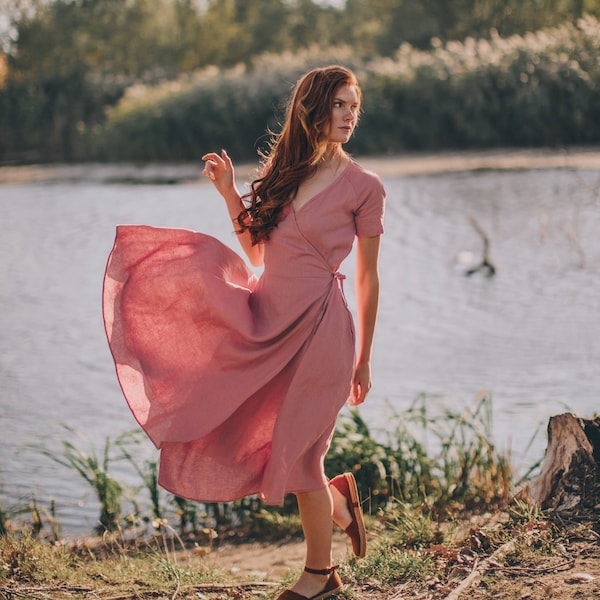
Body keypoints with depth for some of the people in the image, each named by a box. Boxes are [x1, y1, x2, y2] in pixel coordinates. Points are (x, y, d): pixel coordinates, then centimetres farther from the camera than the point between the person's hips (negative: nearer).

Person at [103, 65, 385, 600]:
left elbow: (368, 277, 1)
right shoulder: (283, 169, 10)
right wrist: (229, 192, 3)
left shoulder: (363, 187, -4)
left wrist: (363, 360, 3)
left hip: (318, 326, -6)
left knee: (298, 451, -1)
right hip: (267, 318, 6)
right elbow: (257, 252, 15)